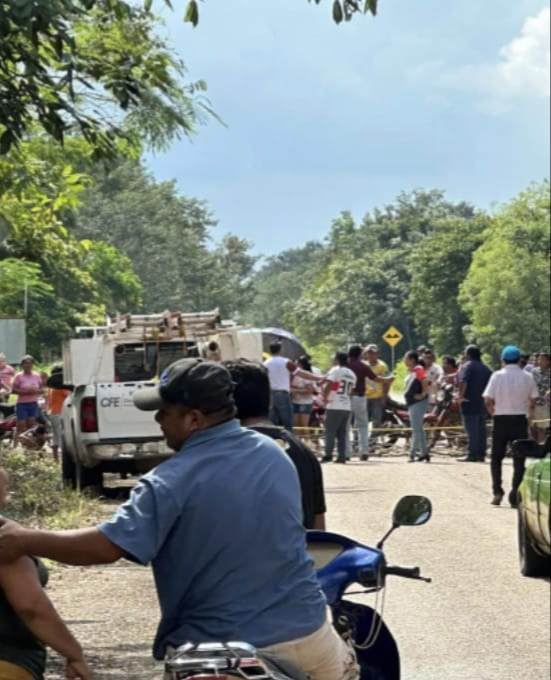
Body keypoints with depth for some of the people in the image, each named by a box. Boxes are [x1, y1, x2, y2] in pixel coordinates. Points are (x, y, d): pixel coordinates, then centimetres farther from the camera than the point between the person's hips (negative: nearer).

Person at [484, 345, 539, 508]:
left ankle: (497, 491, 3)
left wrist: (494, 413, 9)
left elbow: (489, 400, -8)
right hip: (520, 419, 0)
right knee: (519, 459, 5)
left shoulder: (497, 376, -5)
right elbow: (532, 402, 1)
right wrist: (530, 417, 16)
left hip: (501, 420, 0)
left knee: (496, 457, 14)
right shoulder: (527, 377, -1)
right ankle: (515, 497, -1)